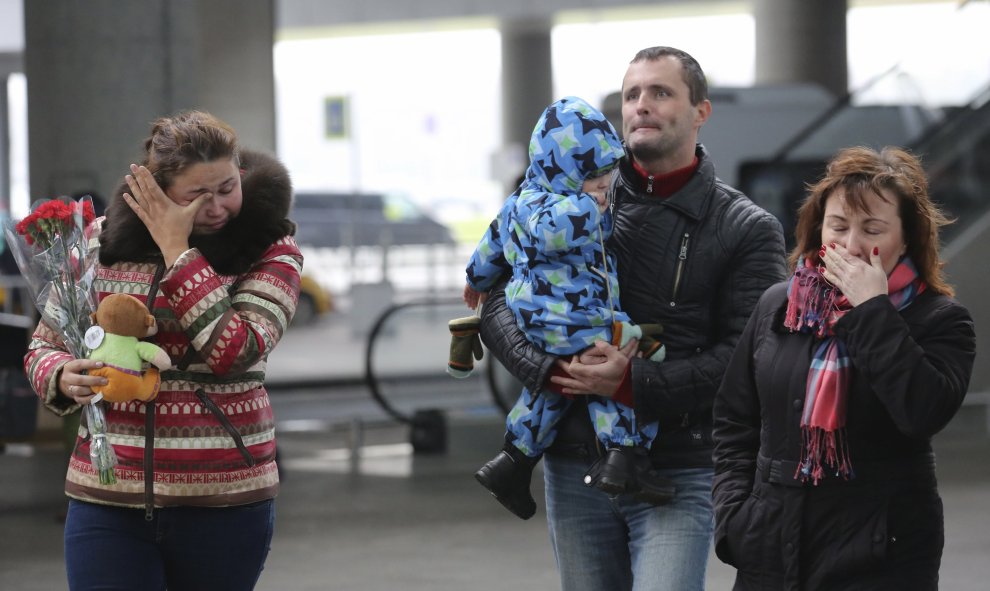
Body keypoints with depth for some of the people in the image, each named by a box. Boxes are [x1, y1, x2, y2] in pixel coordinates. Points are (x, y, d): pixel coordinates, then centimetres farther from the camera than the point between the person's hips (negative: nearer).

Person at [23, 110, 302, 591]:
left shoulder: (269, 251, -1)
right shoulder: (102, 241, 4)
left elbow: (234, 352, -18)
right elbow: (44, 347, 13)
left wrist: (177, 250, -14)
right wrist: (63, 378, -11)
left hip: (224, 498, -1)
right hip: (107, 497, 1)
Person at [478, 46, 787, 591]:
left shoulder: (746, 230, 1)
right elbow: (499, 303, 6)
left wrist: (633, 384, -18)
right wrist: (554, 366, -14)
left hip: (678, 474, -3)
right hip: (574, 468, 3)